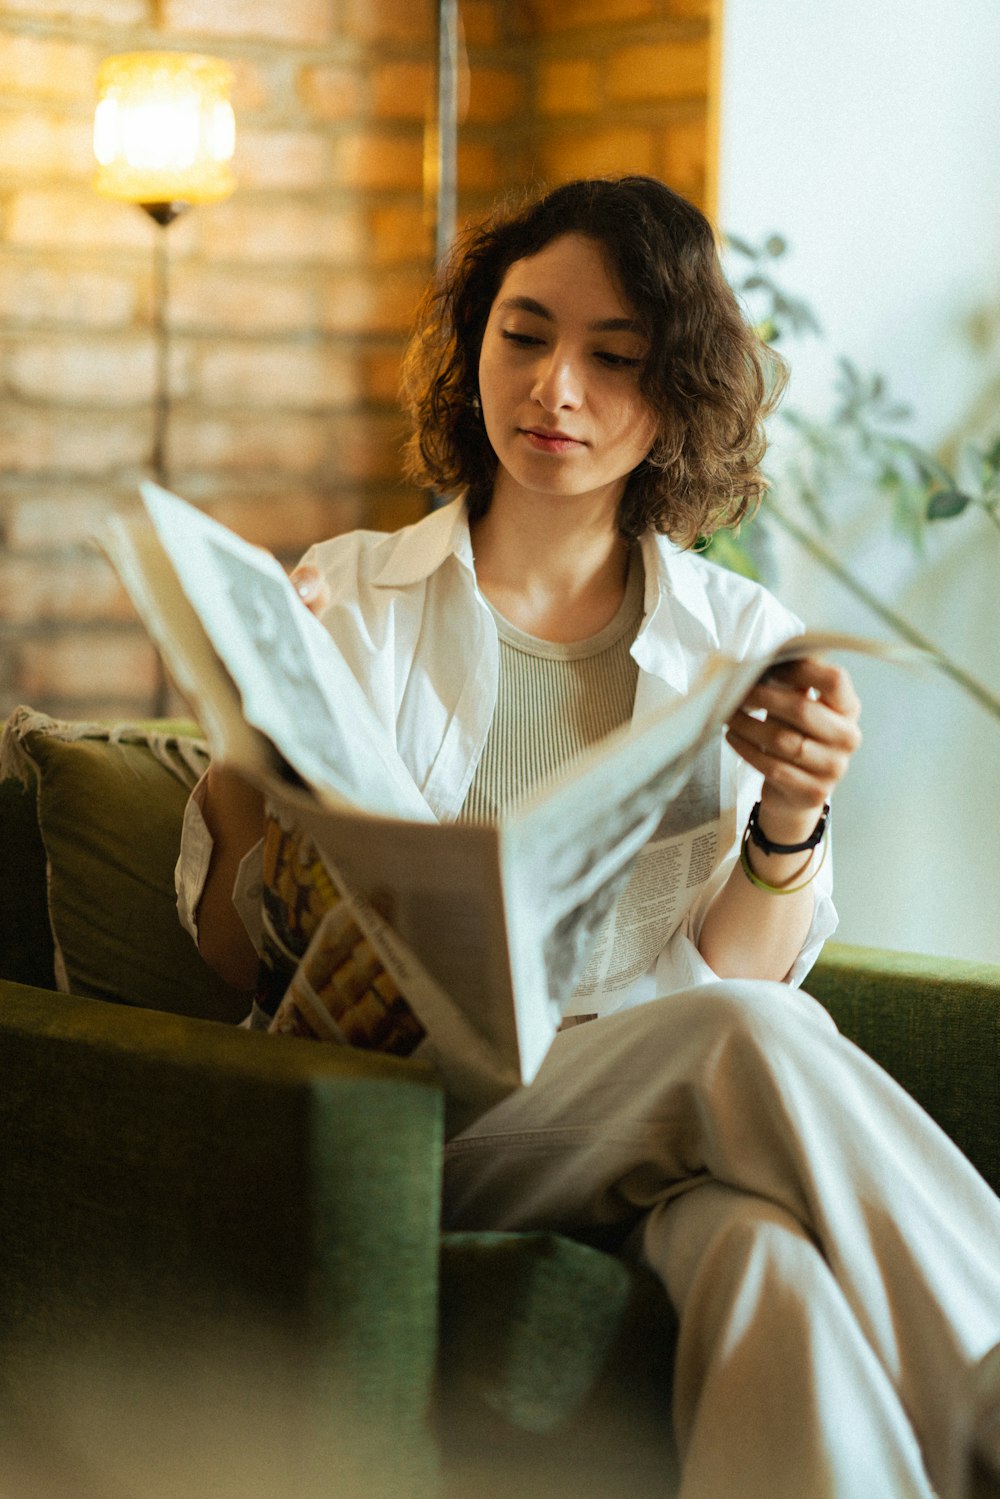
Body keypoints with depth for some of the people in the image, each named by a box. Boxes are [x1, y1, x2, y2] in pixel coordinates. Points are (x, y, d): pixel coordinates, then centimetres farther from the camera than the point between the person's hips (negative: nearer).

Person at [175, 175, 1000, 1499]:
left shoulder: (742, 640, 11)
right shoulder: (353, 602, 8)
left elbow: (732, 970, 1)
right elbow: (232, 947, 1)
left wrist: (792, 822, -19)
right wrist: (250, 787, -20)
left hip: (671, 1116, 2)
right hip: (420, 1113, -1)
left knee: (768, 1257, -36)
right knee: (750, 1042, -31)